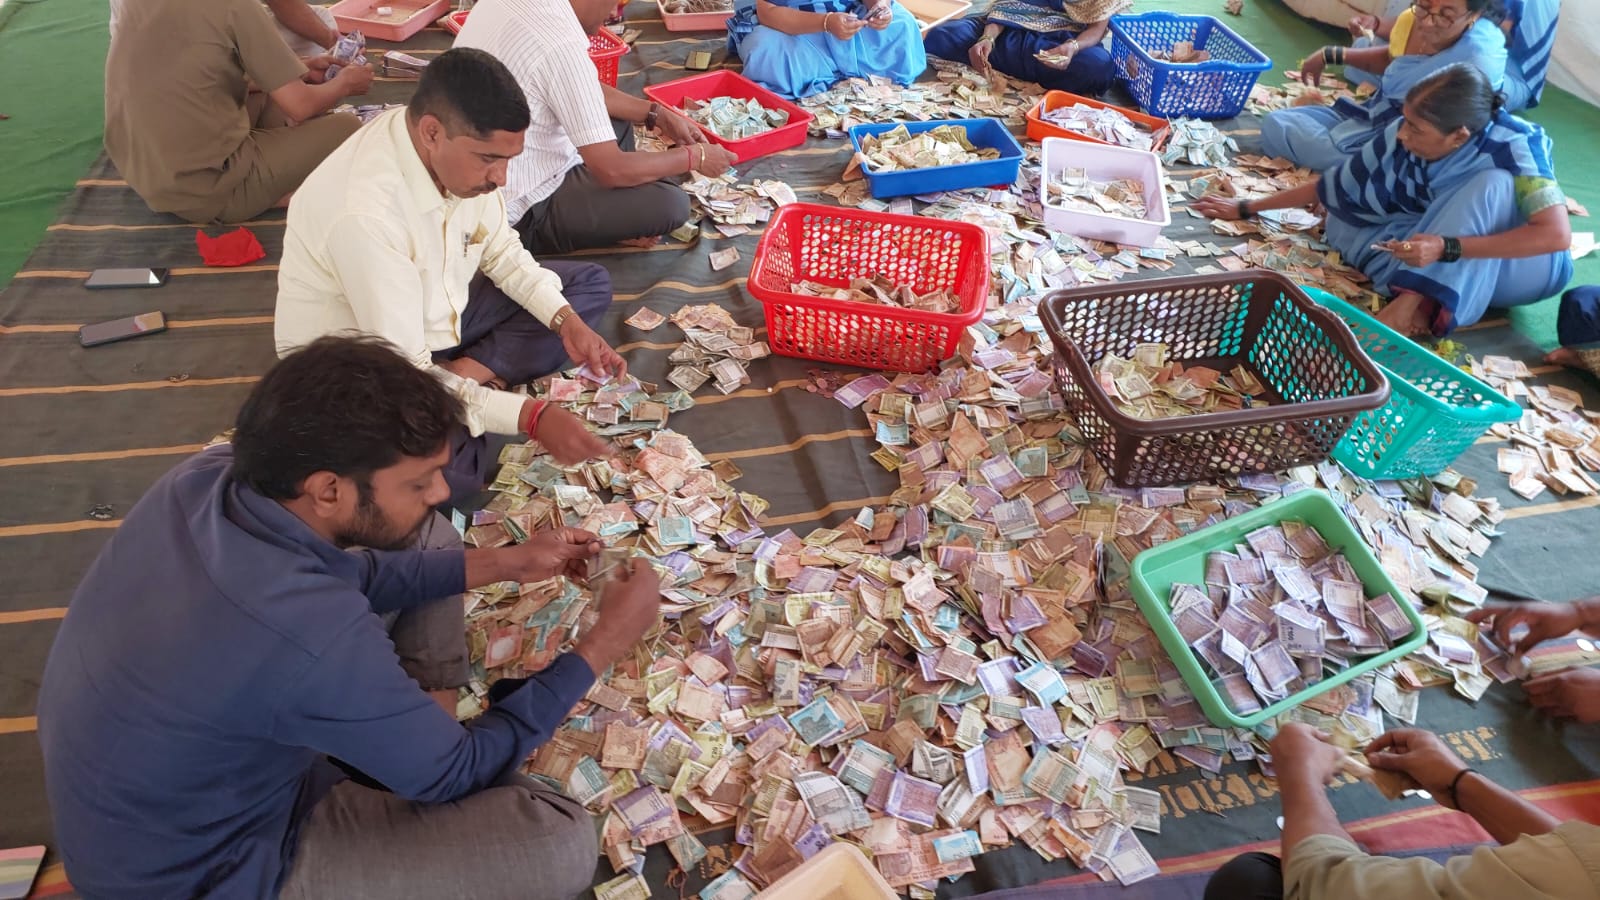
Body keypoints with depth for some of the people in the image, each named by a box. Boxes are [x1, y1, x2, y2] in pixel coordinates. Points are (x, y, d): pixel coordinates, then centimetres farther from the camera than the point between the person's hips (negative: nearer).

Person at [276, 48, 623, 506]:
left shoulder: (461, 149, -14)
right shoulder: (363, 212, -35)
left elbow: (501, 249, 3)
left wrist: (568, 321, -12)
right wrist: (531, 416, -35)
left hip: (438, 313, 8)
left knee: (590, 283, 4)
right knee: (445, 468, -36)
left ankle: (468, 373, -9)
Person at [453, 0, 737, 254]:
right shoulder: (559, 46, -27)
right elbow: (611, 170, -23)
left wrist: (657, 115, 11)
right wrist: (695, 157, -8)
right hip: (520, 213, -9)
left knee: (617, 117, 21)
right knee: (671, 204, -14)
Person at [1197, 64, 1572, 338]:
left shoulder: (1512, 148, -28)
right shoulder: (1404, 135, -16)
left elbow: (1557, 234, -36)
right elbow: (1335, 184, -6)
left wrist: (1445, 249, -47)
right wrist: (1246, 208, -3)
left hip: (1518, 268, -4)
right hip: (1445, 245, 4)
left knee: (1493, 181, -34)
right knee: (1342, 220, -17)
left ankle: (1412, 299, -36)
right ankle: (1424, 298, -29)